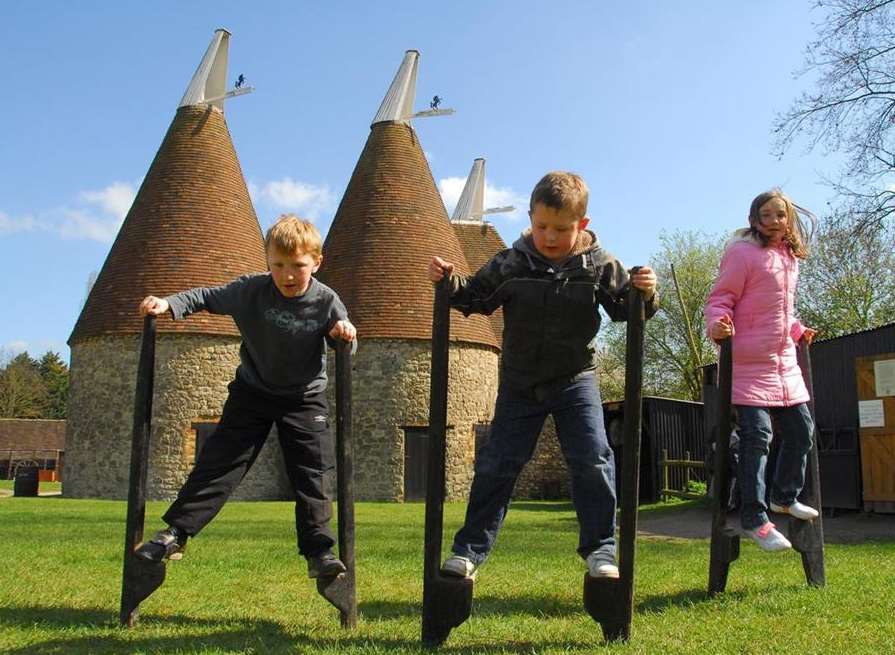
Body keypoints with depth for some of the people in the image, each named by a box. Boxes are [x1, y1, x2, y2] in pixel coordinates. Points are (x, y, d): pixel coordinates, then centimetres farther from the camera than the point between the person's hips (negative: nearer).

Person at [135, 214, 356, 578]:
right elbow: (209, 297, -10)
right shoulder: (252, 289, -17)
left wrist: (345, 332, -35)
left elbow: (344, 347, -11)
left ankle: (319, 550, 5)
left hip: (304, 398, 0)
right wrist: (168, 304, -26)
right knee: (218, 461, 0)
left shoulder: (326, 301, -18)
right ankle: (174, 533, 7)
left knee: (311, 473, -3)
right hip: (253, 392, 1)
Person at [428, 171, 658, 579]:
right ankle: (470, 548, 12)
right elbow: (476, 298, 0)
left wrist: (644, 293, -21)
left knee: (592, 460, -6)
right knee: (497, 463, 2)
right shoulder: (511, 263, -10)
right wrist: (449, 282, -19)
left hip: (576, 379, 0)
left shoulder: (600, 266, -9)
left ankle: (600, 546, 11)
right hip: (520, 382, 0)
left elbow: (625, 308, 0)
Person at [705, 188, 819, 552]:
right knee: (756, 436, -10)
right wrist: (718, 324, -30)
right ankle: (754, 519, -2)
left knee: (801, 428, 14)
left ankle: (785, 496, 35)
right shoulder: (743, 253, -8)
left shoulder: (790, 258, 16)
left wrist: (797, 330, 21)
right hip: (749, 360, -8)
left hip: (784, 360, 9)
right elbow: (719, 298, -13)